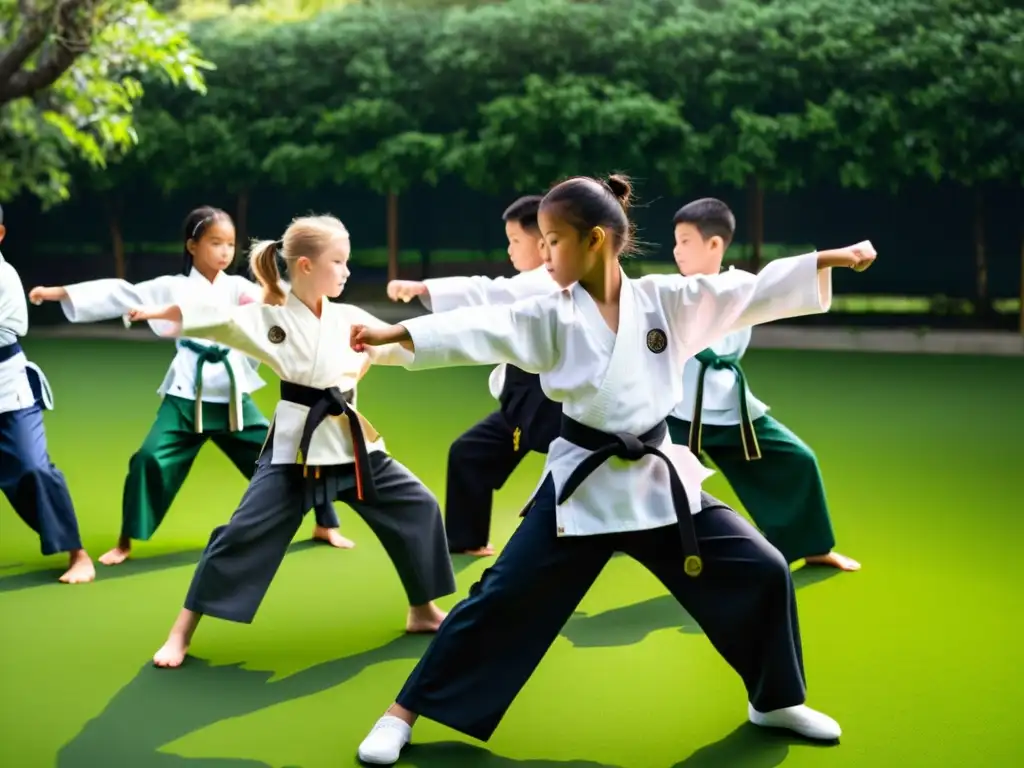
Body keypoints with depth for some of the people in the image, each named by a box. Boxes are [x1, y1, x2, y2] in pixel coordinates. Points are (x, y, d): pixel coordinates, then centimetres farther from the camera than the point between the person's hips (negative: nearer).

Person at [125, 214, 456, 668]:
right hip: (296, 445, -5)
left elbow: (402, 345, 16)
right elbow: (219, 319, -23)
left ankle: (423, 611, 25)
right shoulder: (270, 318, -8)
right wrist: (165, 312, -39)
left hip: (352, 441, 5)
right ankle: (181, 634, 2)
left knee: (417, 507, 7)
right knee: (245, 534, -10)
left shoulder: (349, 318, 6)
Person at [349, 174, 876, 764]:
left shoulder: (667, 299, -2)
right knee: (502, 601, -3)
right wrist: (395, 333, -28)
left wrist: (831, 259, -4)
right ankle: (405, 713, 10)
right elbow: (481, 329, -16)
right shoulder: (550, 317, -5)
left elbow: (755, 291, 1)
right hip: (581, 485, -2)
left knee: (761, 572, 1)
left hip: (660, 480, 2)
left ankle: (775, 701, 25)